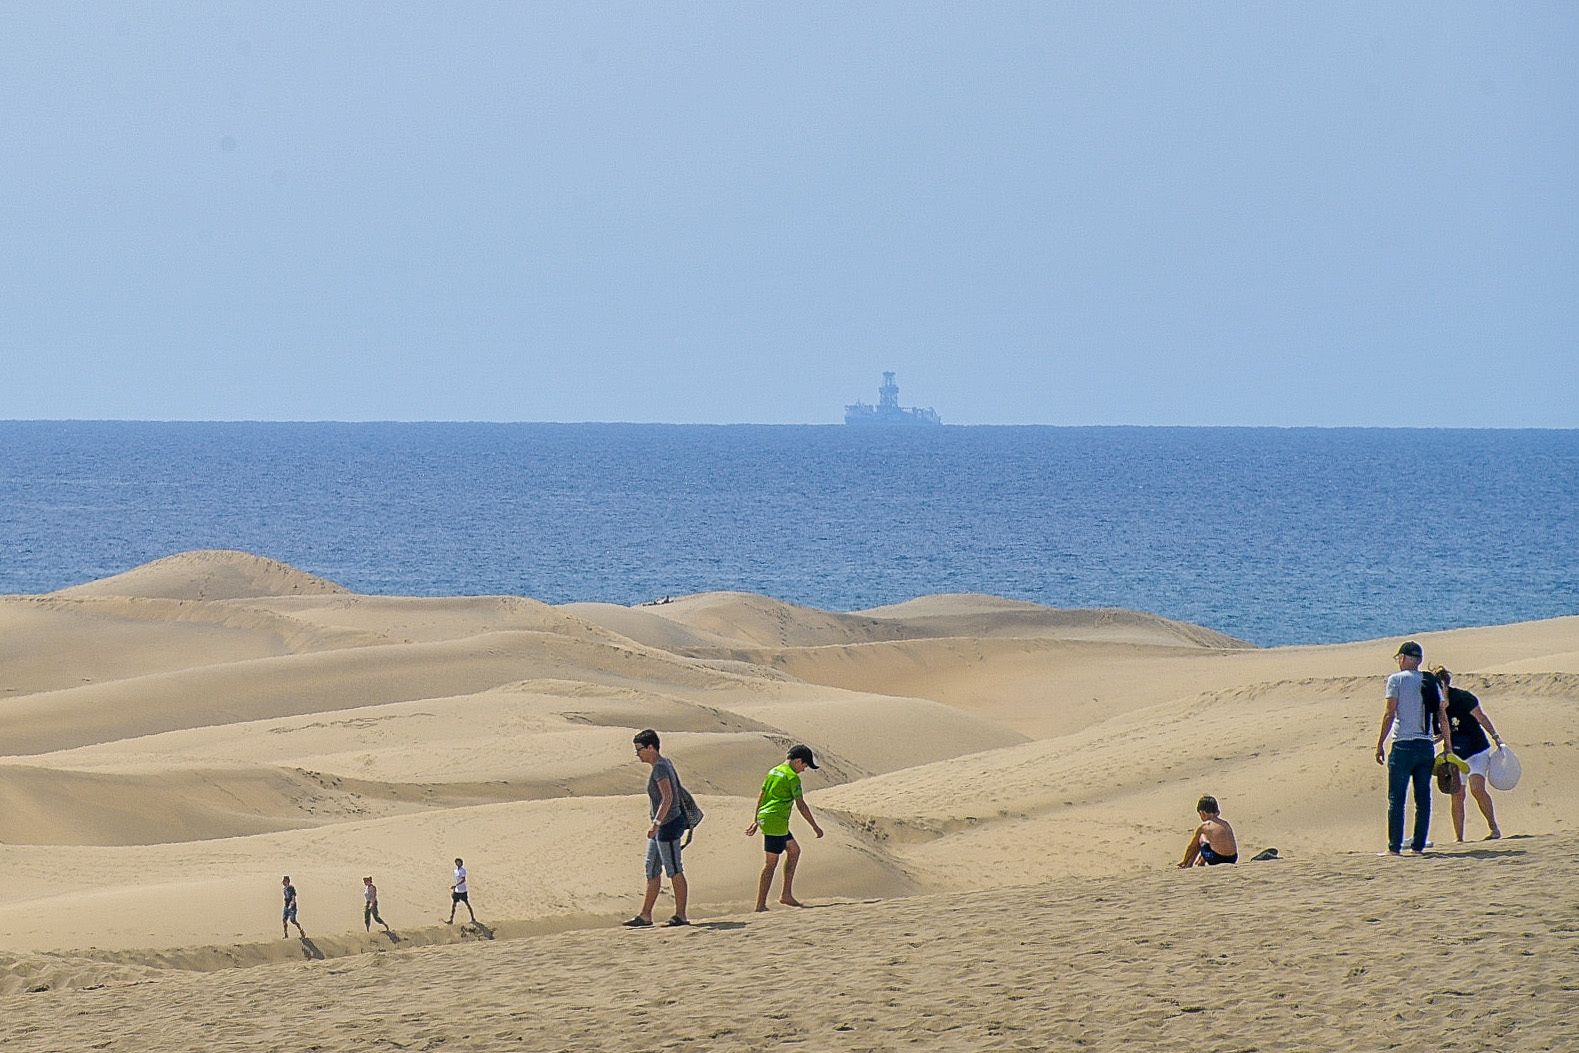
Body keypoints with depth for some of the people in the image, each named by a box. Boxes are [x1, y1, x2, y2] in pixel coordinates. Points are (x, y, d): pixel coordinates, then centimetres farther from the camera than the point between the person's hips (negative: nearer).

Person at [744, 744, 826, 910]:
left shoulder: (773, 772, 16)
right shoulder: (792, 777, -11)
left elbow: (761, 797, 20)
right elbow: (801, 805, -13)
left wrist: (756, 821, 25)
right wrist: (815, 827, -7)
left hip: (764, 818, 9)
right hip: (776, 821, -9)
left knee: (794, 851, 20)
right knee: (771, 863, -5)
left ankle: (787, 895, 18)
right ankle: (760, 905, -4)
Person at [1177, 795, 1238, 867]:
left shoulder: (1203, 827, -4)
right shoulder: (1225, 823, 13)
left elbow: (1191, 847, 9)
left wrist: (1184, 862, 26)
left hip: (1217, 860, -5)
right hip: (1232, 860, 5)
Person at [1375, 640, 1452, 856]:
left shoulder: (1396, 679, -4)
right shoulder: (1431, 682, 10)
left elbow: (1390, 714, -8)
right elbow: (1443, 717, 9)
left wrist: (1380, 744, -4)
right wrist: (1447, 747, 16)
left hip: (1403, 745, -4)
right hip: (1426, 747, 4)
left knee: (1396, 798, -1)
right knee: (1423, 798, 8)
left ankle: (1394, 846, -4)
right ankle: (1419, 846, 7)